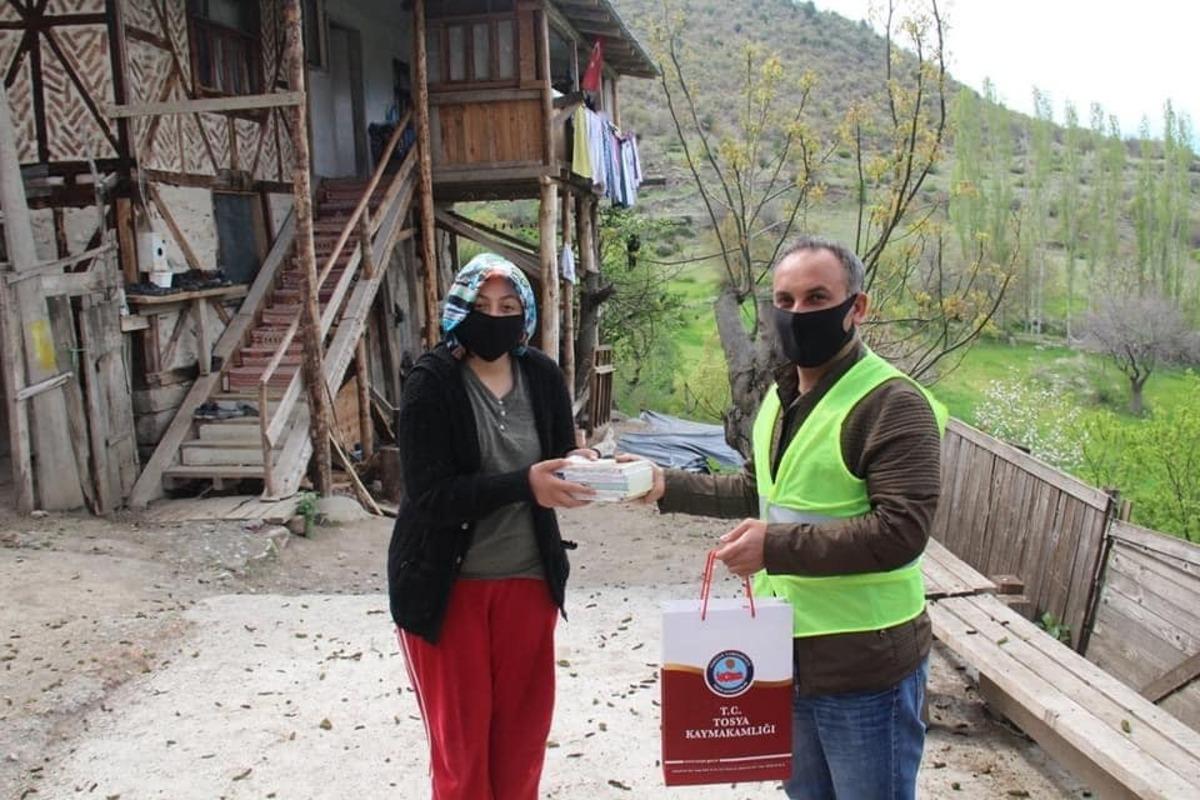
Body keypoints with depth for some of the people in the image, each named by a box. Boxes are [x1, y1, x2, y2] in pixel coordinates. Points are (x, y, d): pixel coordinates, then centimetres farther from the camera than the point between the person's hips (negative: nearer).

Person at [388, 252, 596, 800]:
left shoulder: (543, 376, -2)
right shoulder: (431, 383, -15)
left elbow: (559, 464, 4)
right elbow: (430, 495, -21)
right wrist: (524, 485, -32)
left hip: (527, 578, 4)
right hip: (447, 584, -4)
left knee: (524, 724, 17)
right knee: (460, 733, 11)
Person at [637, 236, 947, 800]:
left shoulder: (893, 403, -20)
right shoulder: (779, 395, 9)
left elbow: (901, 531, -27)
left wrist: (778, 546, -30)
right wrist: (669, 486, 11)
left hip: (864, 666, -8)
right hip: (785, 652, 8)